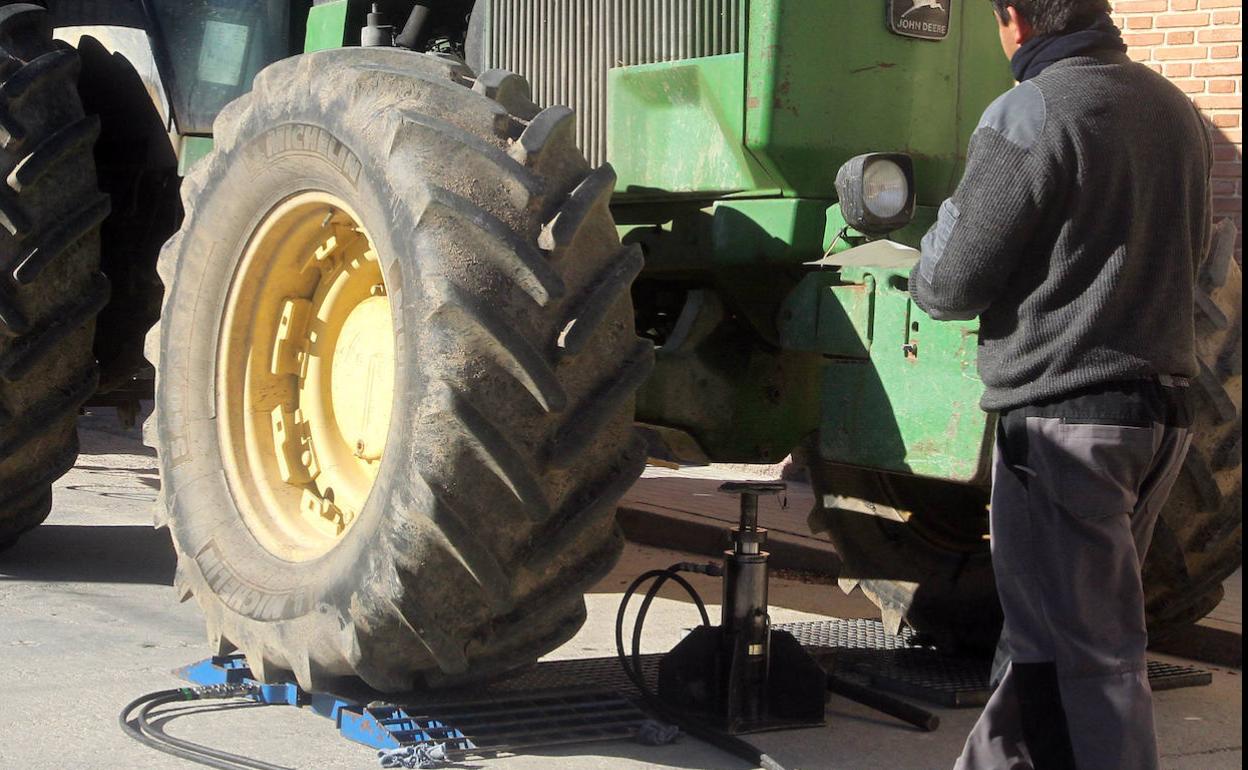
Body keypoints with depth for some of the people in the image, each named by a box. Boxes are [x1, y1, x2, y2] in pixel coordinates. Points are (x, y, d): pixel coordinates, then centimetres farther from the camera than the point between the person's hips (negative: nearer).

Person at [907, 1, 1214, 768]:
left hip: (1064, 417, -8)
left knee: (1089, 650, 0)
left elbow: (950, 287, -13)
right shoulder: (1174, 109, 8)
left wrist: (950, 216, 7)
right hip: (1162, 410, 8)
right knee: (1058, 627, 19)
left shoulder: (1030, 115, -16)